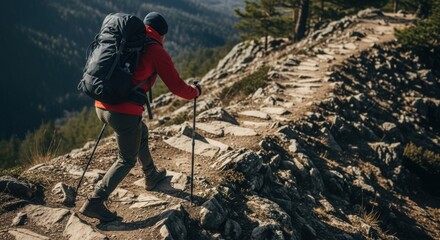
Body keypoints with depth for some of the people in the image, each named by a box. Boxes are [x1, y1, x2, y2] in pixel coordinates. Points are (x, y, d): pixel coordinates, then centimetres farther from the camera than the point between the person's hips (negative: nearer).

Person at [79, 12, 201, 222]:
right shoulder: (157, 51, -4)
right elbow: (176, 87, -4)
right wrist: (194, 92, 15)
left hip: (101, 106, 8)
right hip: (125, 113, -8)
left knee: (141, 133, 31)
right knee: (127, 160, 12)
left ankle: (152, 177, 47)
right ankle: (94, 203, 7)